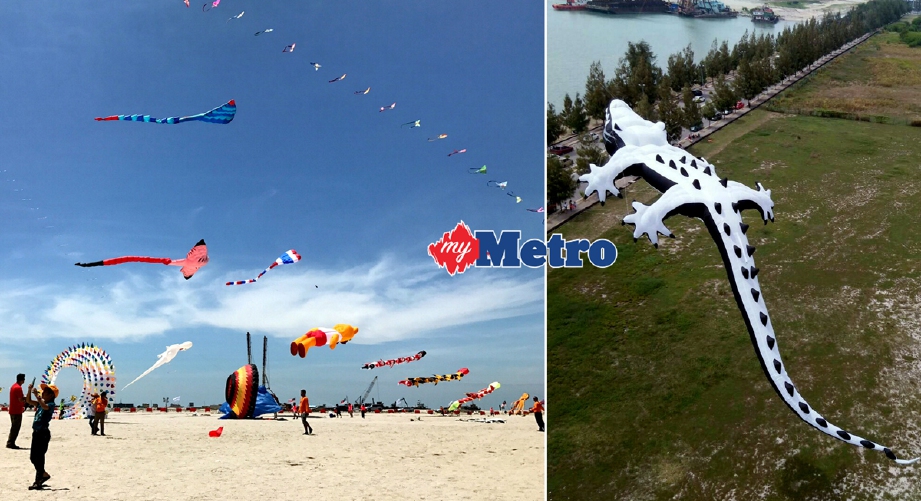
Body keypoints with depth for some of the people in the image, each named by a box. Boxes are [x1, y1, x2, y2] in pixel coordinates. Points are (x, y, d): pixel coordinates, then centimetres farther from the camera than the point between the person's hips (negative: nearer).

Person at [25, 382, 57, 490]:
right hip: (36, 432, 9)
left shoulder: (51, 405, -13)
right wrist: (29, 391, 2)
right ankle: (43, 474, 31)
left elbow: (45, 407, -35)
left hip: (43, 433, -9)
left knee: (39, 457, -5)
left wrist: (37, 395, -36)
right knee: (32, 457, 15)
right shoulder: (41, 403, 13)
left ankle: (38, 481, 3)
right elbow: (28, 401, 17)